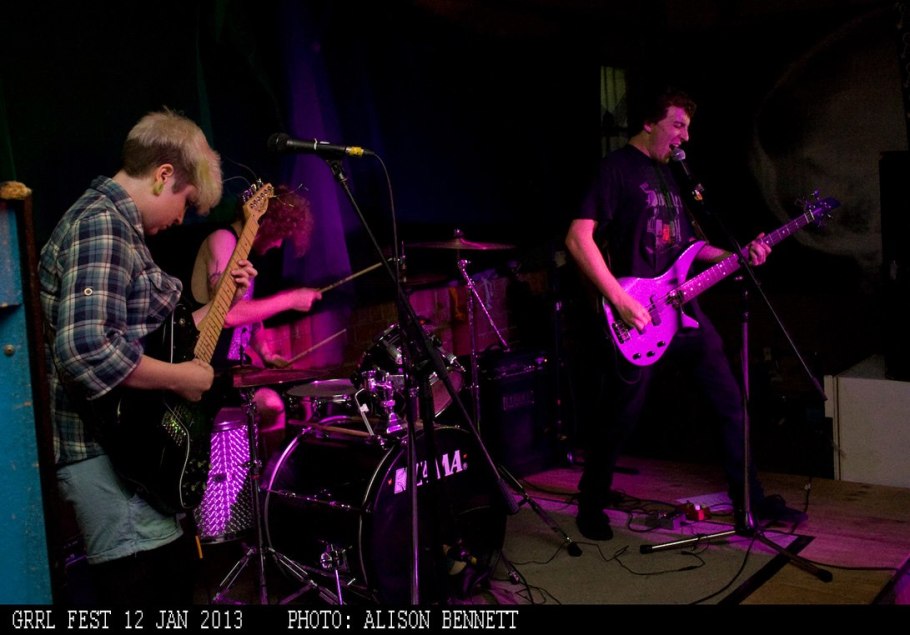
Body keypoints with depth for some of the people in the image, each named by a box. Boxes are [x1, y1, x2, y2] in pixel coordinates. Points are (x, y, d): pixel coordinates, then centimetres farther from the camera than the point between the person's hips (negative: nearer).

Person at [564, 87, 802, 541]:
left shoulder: (667, 172, 18)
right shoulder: (617, 167, -9)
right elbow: (578, 238, -19)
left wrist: (736, 256, 9)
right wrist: (620, 302, -22)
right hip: (636, 318, -8)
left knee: (728, 401, 8)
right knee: (620, 418, 1)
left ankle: (749, 501, 20)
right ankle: (591, 507, 22)